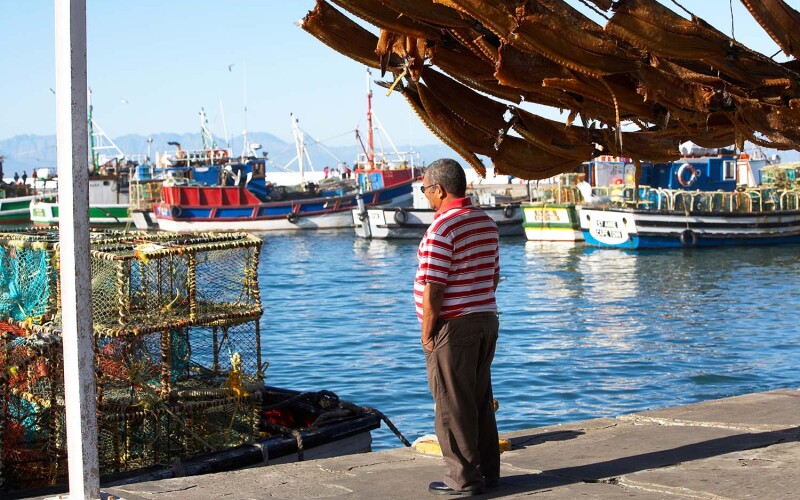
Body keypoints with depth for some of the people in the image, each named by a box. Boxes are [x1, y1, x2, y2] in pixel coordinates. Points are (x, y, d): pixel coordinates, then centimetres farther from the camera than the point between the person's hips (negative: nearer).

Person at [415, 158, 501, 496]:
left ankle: (463, 479, 6)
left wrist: (427, 333, -12)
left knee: (453, 406, 0)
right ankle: (488, 471, 22)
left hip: (453, 328, -8)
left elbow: (433, 289, -20)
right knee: (481, 401, 15)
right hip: (486, 320, 9)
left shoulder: (442, 228, -18)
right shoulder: (487, 222, 10)